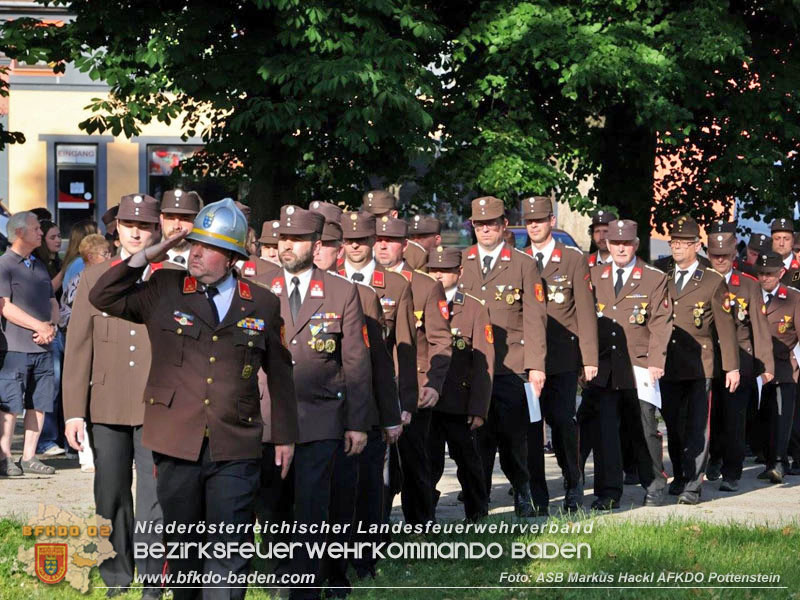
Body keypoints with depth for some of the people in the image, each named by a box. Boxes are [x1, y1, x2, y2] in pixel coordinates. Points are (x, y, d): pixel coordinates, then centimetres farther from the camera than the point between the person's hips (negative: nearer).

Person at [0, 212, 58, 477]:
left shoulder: (40, 266, 19)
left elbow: (53, 303, 19)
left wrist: (51, 326, -3)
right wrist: (40, 326, -13)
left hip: (42, 346, 7)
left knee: (39, 404, 6)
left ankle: (29, 457, 13)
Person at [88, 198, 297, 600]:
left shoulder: (262, 304, 5)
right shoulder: (163, 289, 6)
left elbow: (279, 372, 11)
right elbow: (104, 297, 4)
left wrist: (285, 436, 12)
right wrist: (146, 256, -4)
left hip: (236, 450, -1)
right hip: (176, 443, 1)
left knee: (229, 555, -3)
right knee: (182, 547, 13)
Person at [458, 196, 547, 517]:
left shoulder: (524, 265, 6)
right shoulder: (459, 262, 12)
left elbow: (534, 319, 2)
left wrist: (536, 366, -6)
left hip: (511, 367, -2)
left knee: (514, 435, -2)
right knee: (478, 434, 1)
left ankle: (524, 494, 16)